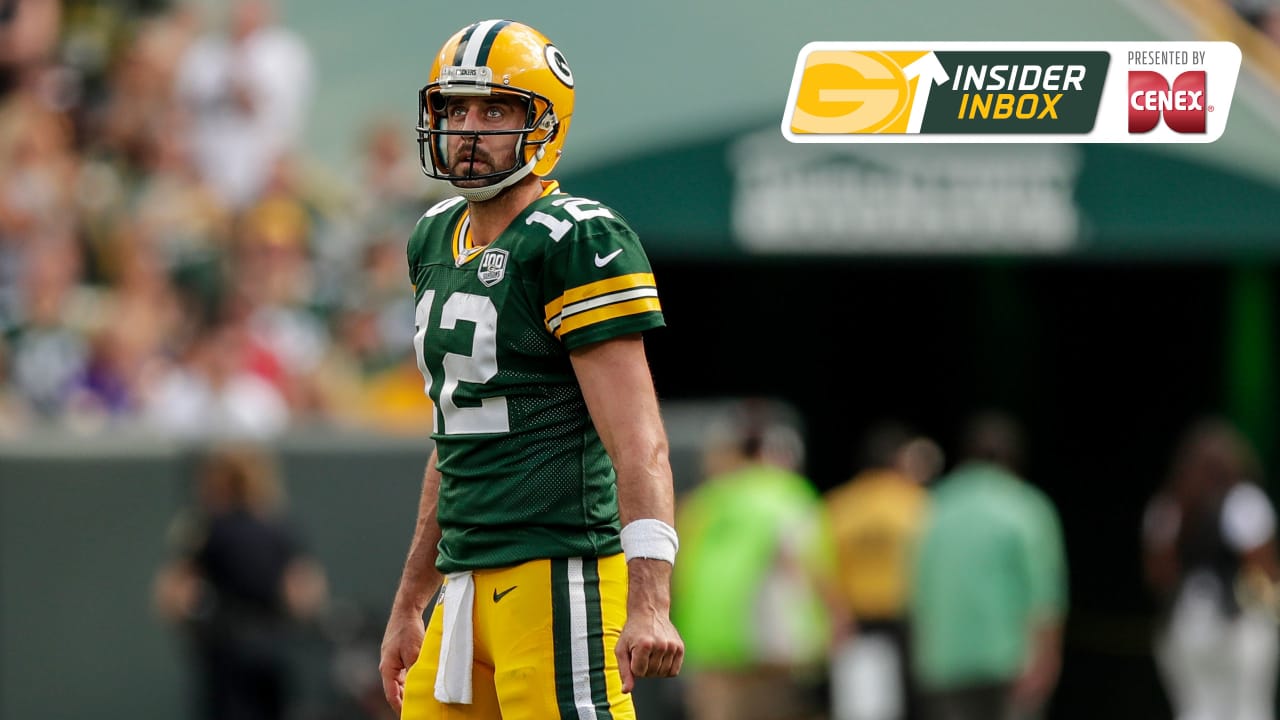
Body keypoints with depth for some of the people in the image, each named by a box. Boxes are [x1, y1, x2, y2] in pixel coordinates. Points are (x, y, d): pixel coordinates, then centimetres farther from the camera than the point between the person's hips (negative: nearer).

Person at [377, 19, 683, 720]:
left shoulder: (578, 243, -10)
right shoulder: (437, 241, 17)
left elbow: (637, 443, -16)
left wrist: (648, 606, -25)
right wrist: (409, 606, 27)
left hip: (558, 576, -9)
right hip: (470, 584, 9)